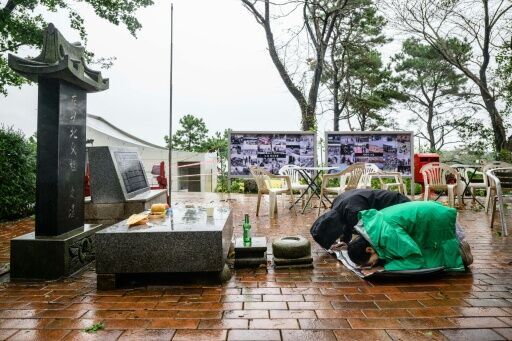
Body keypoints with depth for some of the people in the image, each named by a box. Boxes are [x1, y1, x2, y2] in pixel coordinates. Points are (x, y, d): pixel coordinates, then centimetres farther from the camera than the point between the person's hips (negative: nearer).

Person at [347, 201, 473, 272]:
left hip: (439, 221, -8)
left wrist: (388, 266, -30)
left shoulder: (388, 234, -40)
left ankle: (458, 249, 21)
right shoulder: (369, 226, -12)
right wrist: (379, 260, -14)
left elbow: (416, 260, -34)